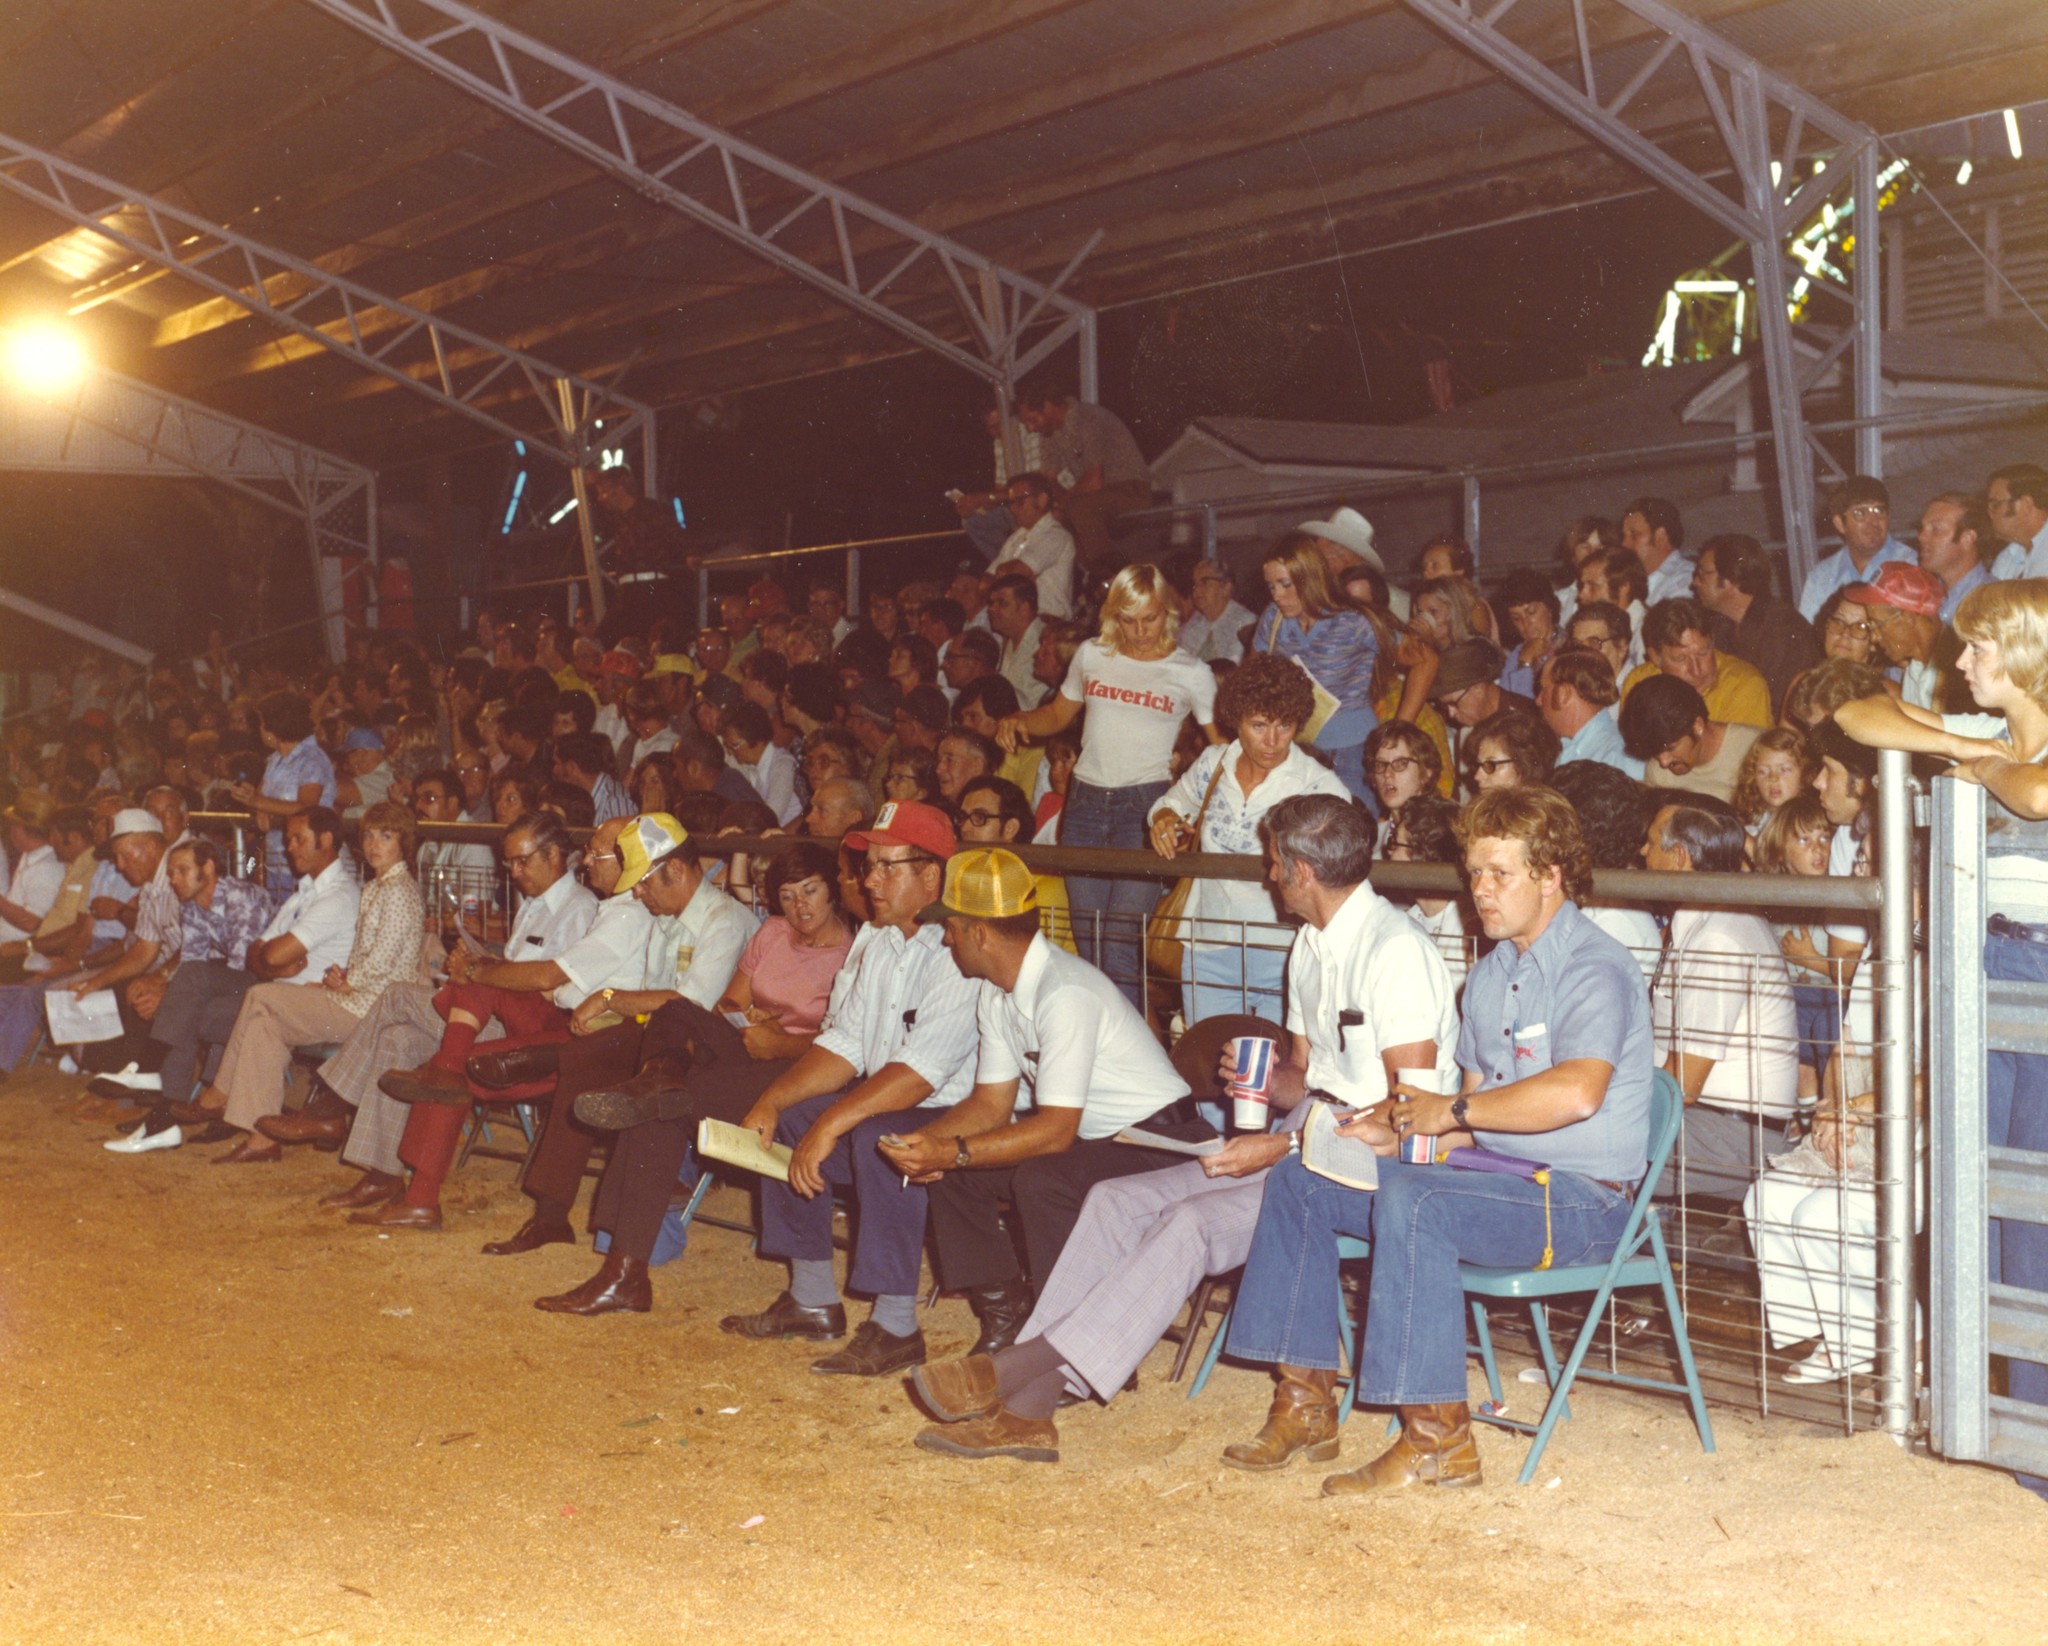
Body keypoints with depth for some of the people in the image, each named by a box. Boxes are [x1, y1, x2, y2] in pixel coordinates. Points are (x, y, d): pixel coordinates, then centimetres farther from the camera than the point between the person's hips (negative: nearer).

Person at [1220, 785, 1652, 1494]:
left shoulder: (1593, 968, -13)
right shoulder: (1488, 976, 17)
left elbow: (1577, 1091, -32)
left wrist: (1453, 1110, -20)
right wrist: (1397, 1135, 0)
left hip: (1580, 1197, -10)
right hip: (1498, 1176, 10)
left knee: (1411, 1201, -35)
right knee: (1299, 1181, 5)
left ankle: (1436, 1437, -27)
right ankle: (1306, 1402, 5)